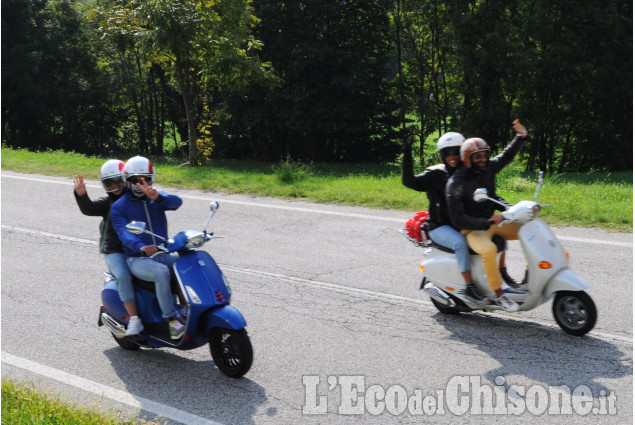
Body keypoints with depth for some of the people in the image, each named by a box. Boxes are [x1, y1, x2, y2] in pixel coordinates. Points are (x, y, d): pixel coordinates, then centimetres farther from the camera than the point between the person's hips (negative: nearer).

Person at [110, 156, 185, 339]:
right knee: (162, 273, -34)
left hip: (163, 254, 4)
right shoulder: (119, 207, 1)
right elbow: (124, 232, -17)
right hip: (137, 259, -4)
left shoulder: (157, 198, 10)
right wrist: (141, 248, -37)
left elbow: (176, 202, -13)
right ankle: (171, 319, -29)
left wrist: (157, 197, -36)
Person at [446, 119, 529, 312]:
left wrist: (521, 137, 4)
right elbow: (457, 218, -22)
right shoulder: (456, 183, -19)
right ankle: (499, 294, -23)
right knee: (489, 249, -39)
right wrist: (486, 223, -29)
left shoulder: (488, 168, -1)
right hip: (472, 229, -7)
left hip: (492, 221, 8)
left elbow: (507, 155, 19)